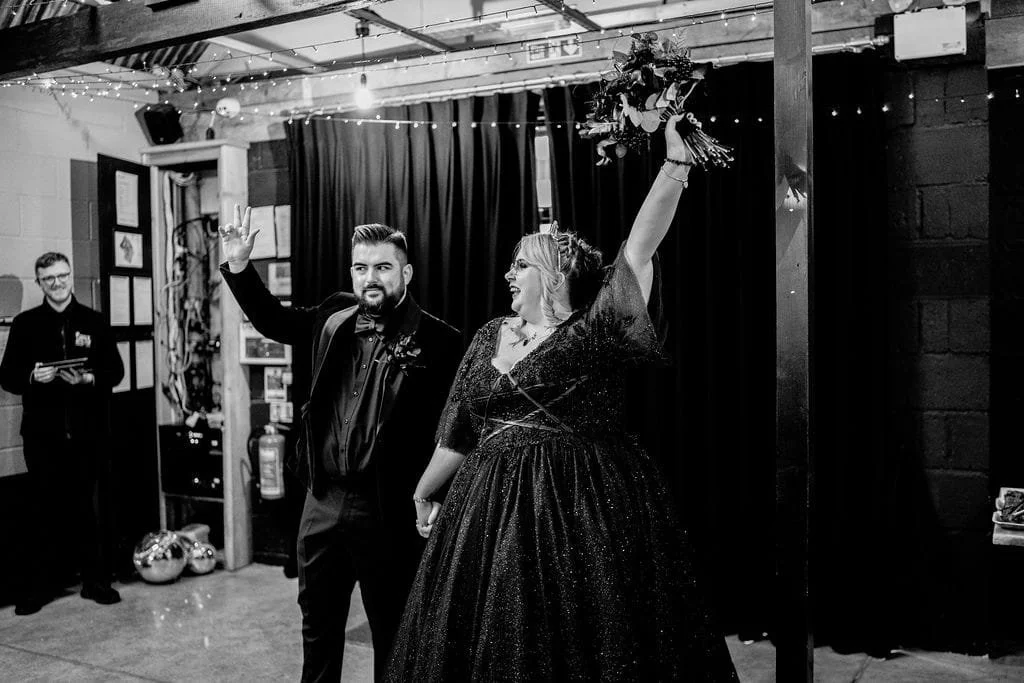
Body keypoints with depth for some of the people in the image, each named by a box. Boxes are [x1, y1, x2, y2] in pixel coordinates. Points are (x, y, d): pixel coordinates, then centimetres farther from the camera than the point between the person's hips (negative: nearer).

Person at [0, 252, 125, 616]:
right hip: (42, 432, 0)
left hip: (88, 431, 0)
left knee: (91, 507, 5)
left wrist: (89, 378, -14)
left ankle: (96, 581, 16)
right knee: (43, 508, 4)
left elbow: (115, 370, 4)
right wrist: (33, 377, -14)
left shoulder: (94, 322, 7)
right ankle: (37, 585, 15)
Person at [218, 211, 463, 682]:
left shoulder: (439, 340, -14)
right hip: (323, 500, 5)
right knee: (317, 621, 22)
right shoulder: (335, 316, 3)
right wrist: (238, 264, 10)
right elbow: (272, 320, 20)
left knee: (392, 632, 13)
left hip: (388, 510, -5)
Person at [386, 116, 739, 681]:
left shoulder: (597, 330, -6)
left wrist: (676, 160, -26)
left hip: (588, 506, -5)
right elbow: (458, 435, 17)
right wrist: (423, 495, 24)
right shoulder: (490, 337, 9)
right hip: (495, 506, 5)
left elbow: (640, 249, -18)